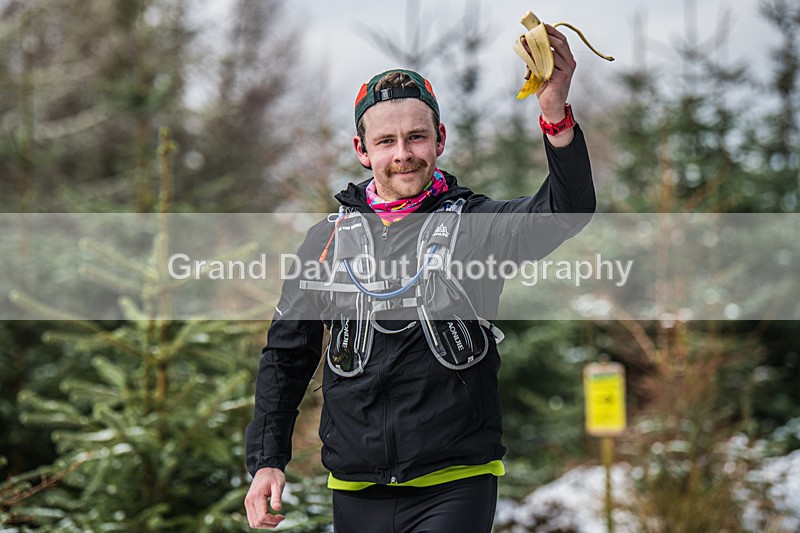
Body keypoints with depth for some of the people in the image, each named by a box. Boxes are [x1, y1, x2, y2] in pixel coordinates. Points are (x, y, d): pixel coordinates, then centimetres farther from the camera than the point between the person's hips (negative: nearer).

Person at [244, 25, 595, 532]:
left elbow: (565, 212, -20)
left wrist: (556, 113, -36)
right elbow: (287, 354, 16)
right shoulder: (328, 239, 9)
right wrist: (267, 459, 8)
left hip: (454, 487, -3)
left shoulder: (474, 224, 0)